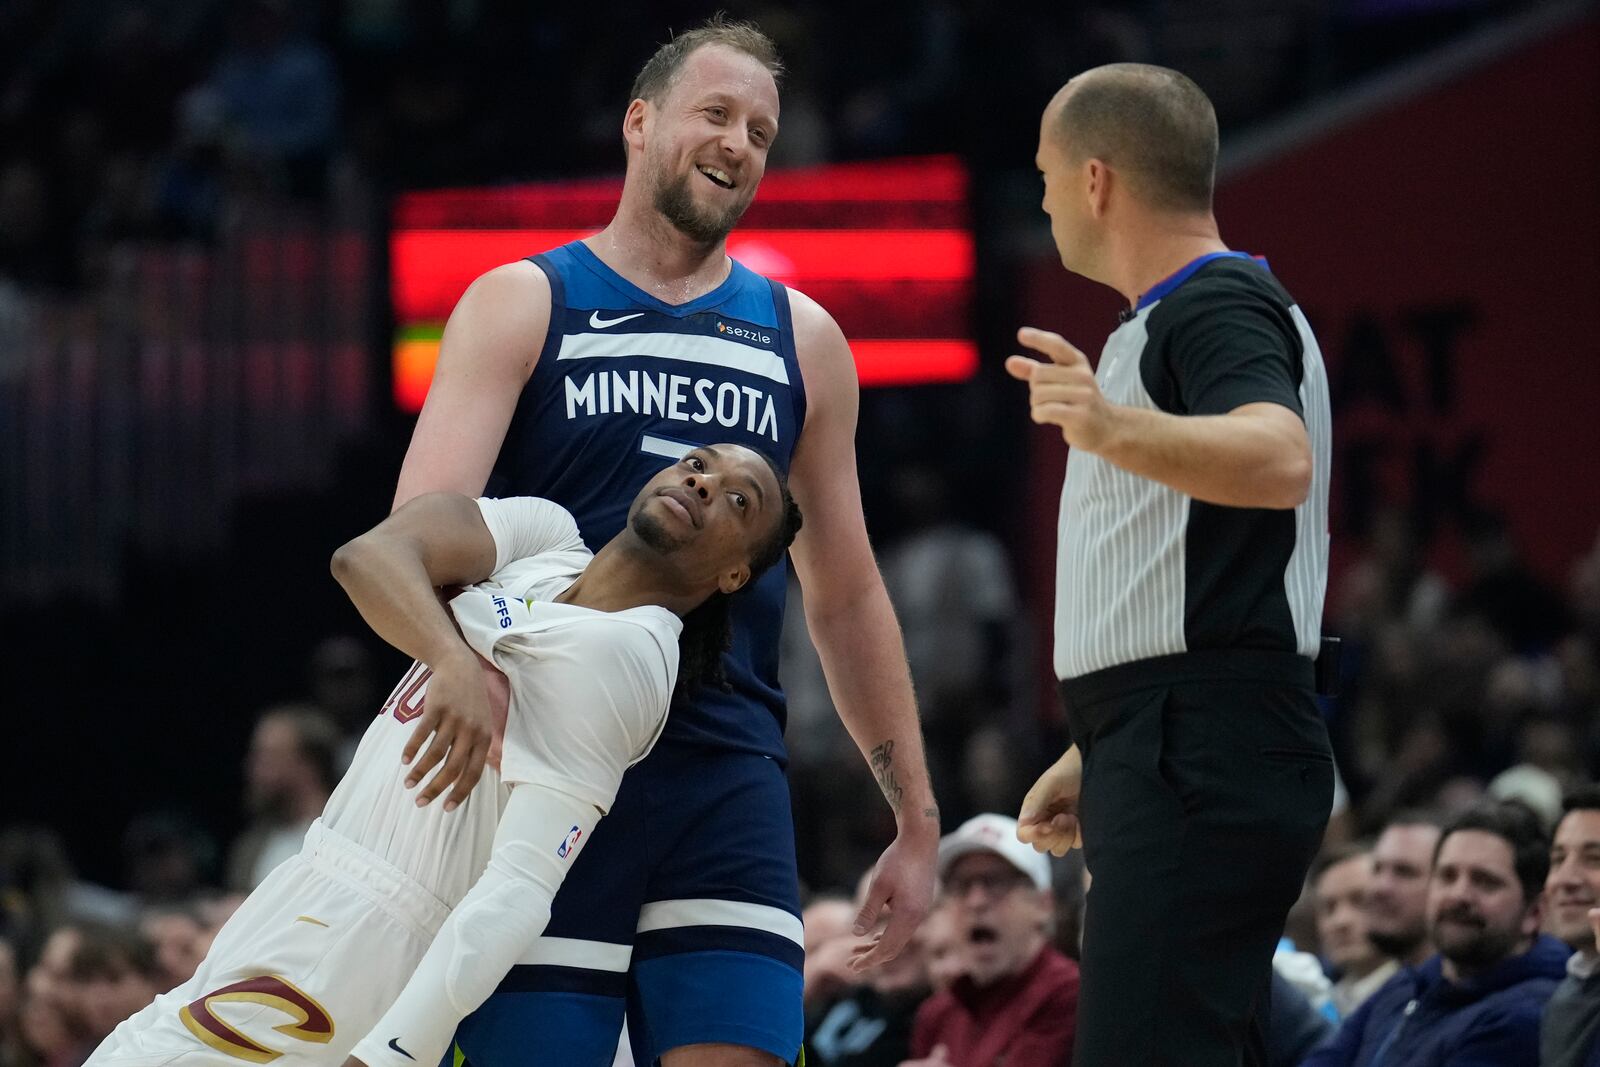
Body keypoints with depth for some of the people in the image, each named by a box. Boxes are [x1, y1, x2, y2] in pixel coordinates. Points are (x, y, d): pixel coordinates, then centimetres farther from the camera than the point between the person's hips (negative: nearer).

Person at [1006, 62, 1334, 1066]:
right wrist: (1102, 755, 30)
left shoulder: (1216, 306, -10)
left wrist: (1113, 429, -47)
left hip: (1202, 759, -11)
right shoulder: (1169, 321, 23)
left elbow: (1281, 460, -32)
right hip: (1175, 761, 11)